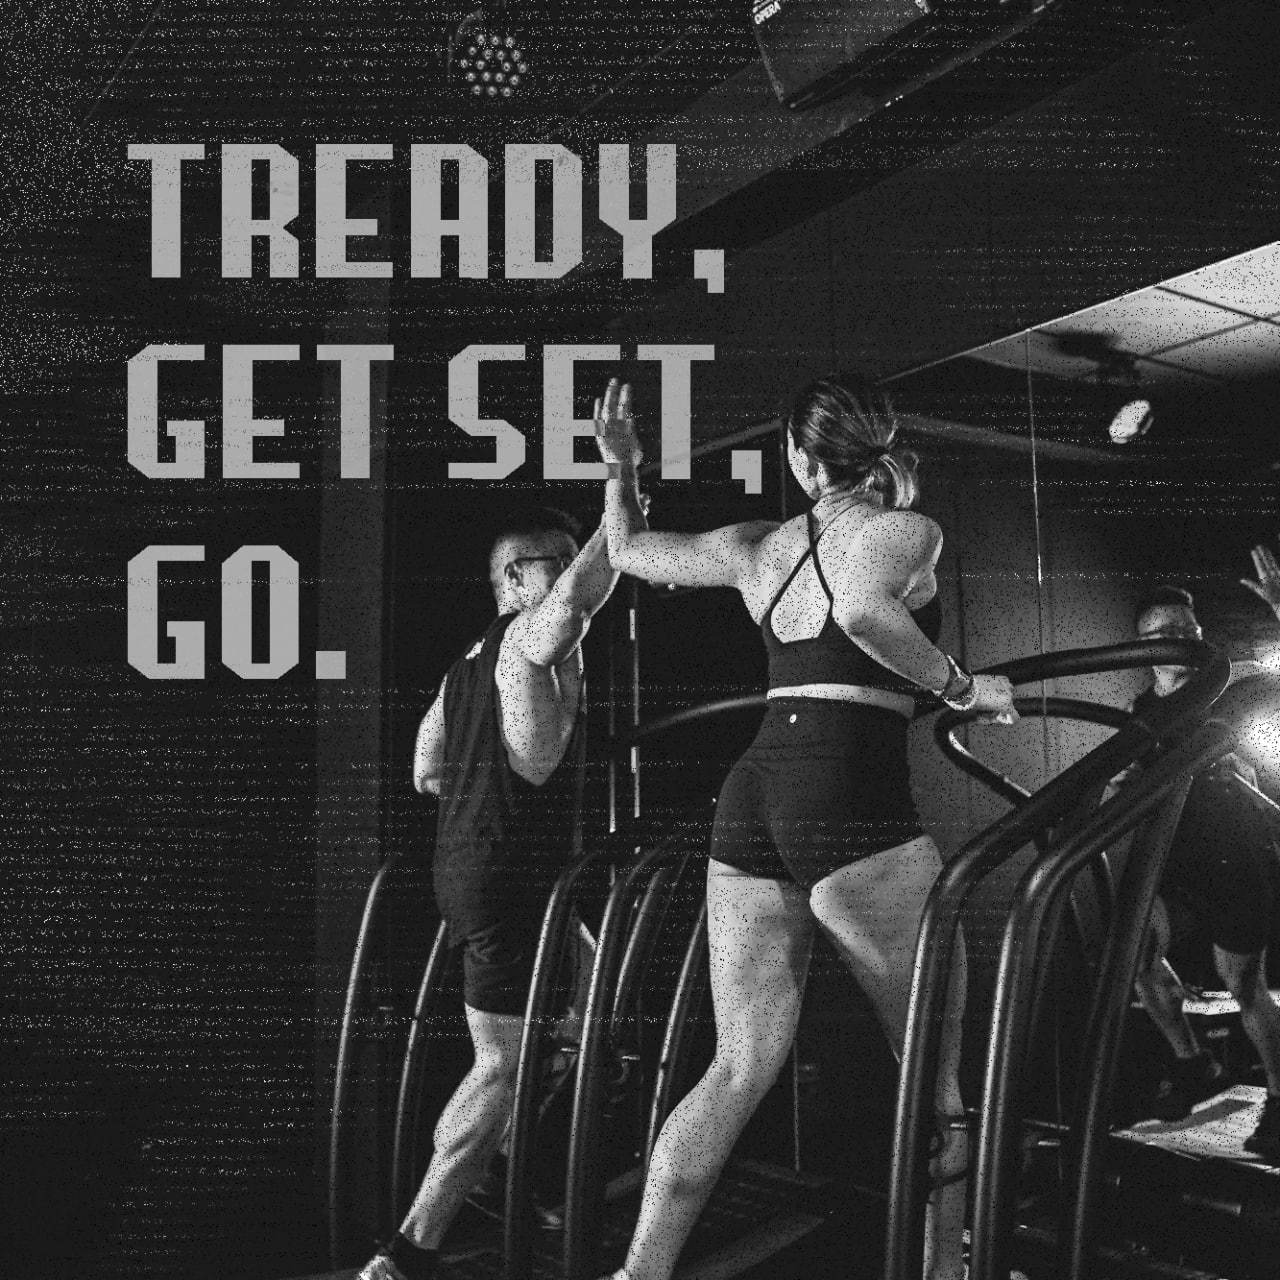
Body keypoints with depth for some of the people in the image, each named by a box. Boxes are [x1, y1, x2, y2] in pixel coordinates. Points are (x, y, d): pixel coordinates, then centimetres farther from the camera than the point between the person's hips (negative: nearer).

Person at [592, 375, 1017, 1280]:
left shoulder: (760, 546, 16)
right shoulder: (905, 530, 1)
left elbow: (630, 551, 30)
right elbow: (861, 607, -22)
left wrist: (620, 470, 46)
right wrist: (959, 684, -10)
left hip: (751, 797, 6)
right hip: (852, 799, -6)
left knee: (741, 1068, 9)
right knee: (942, 1064, 8)